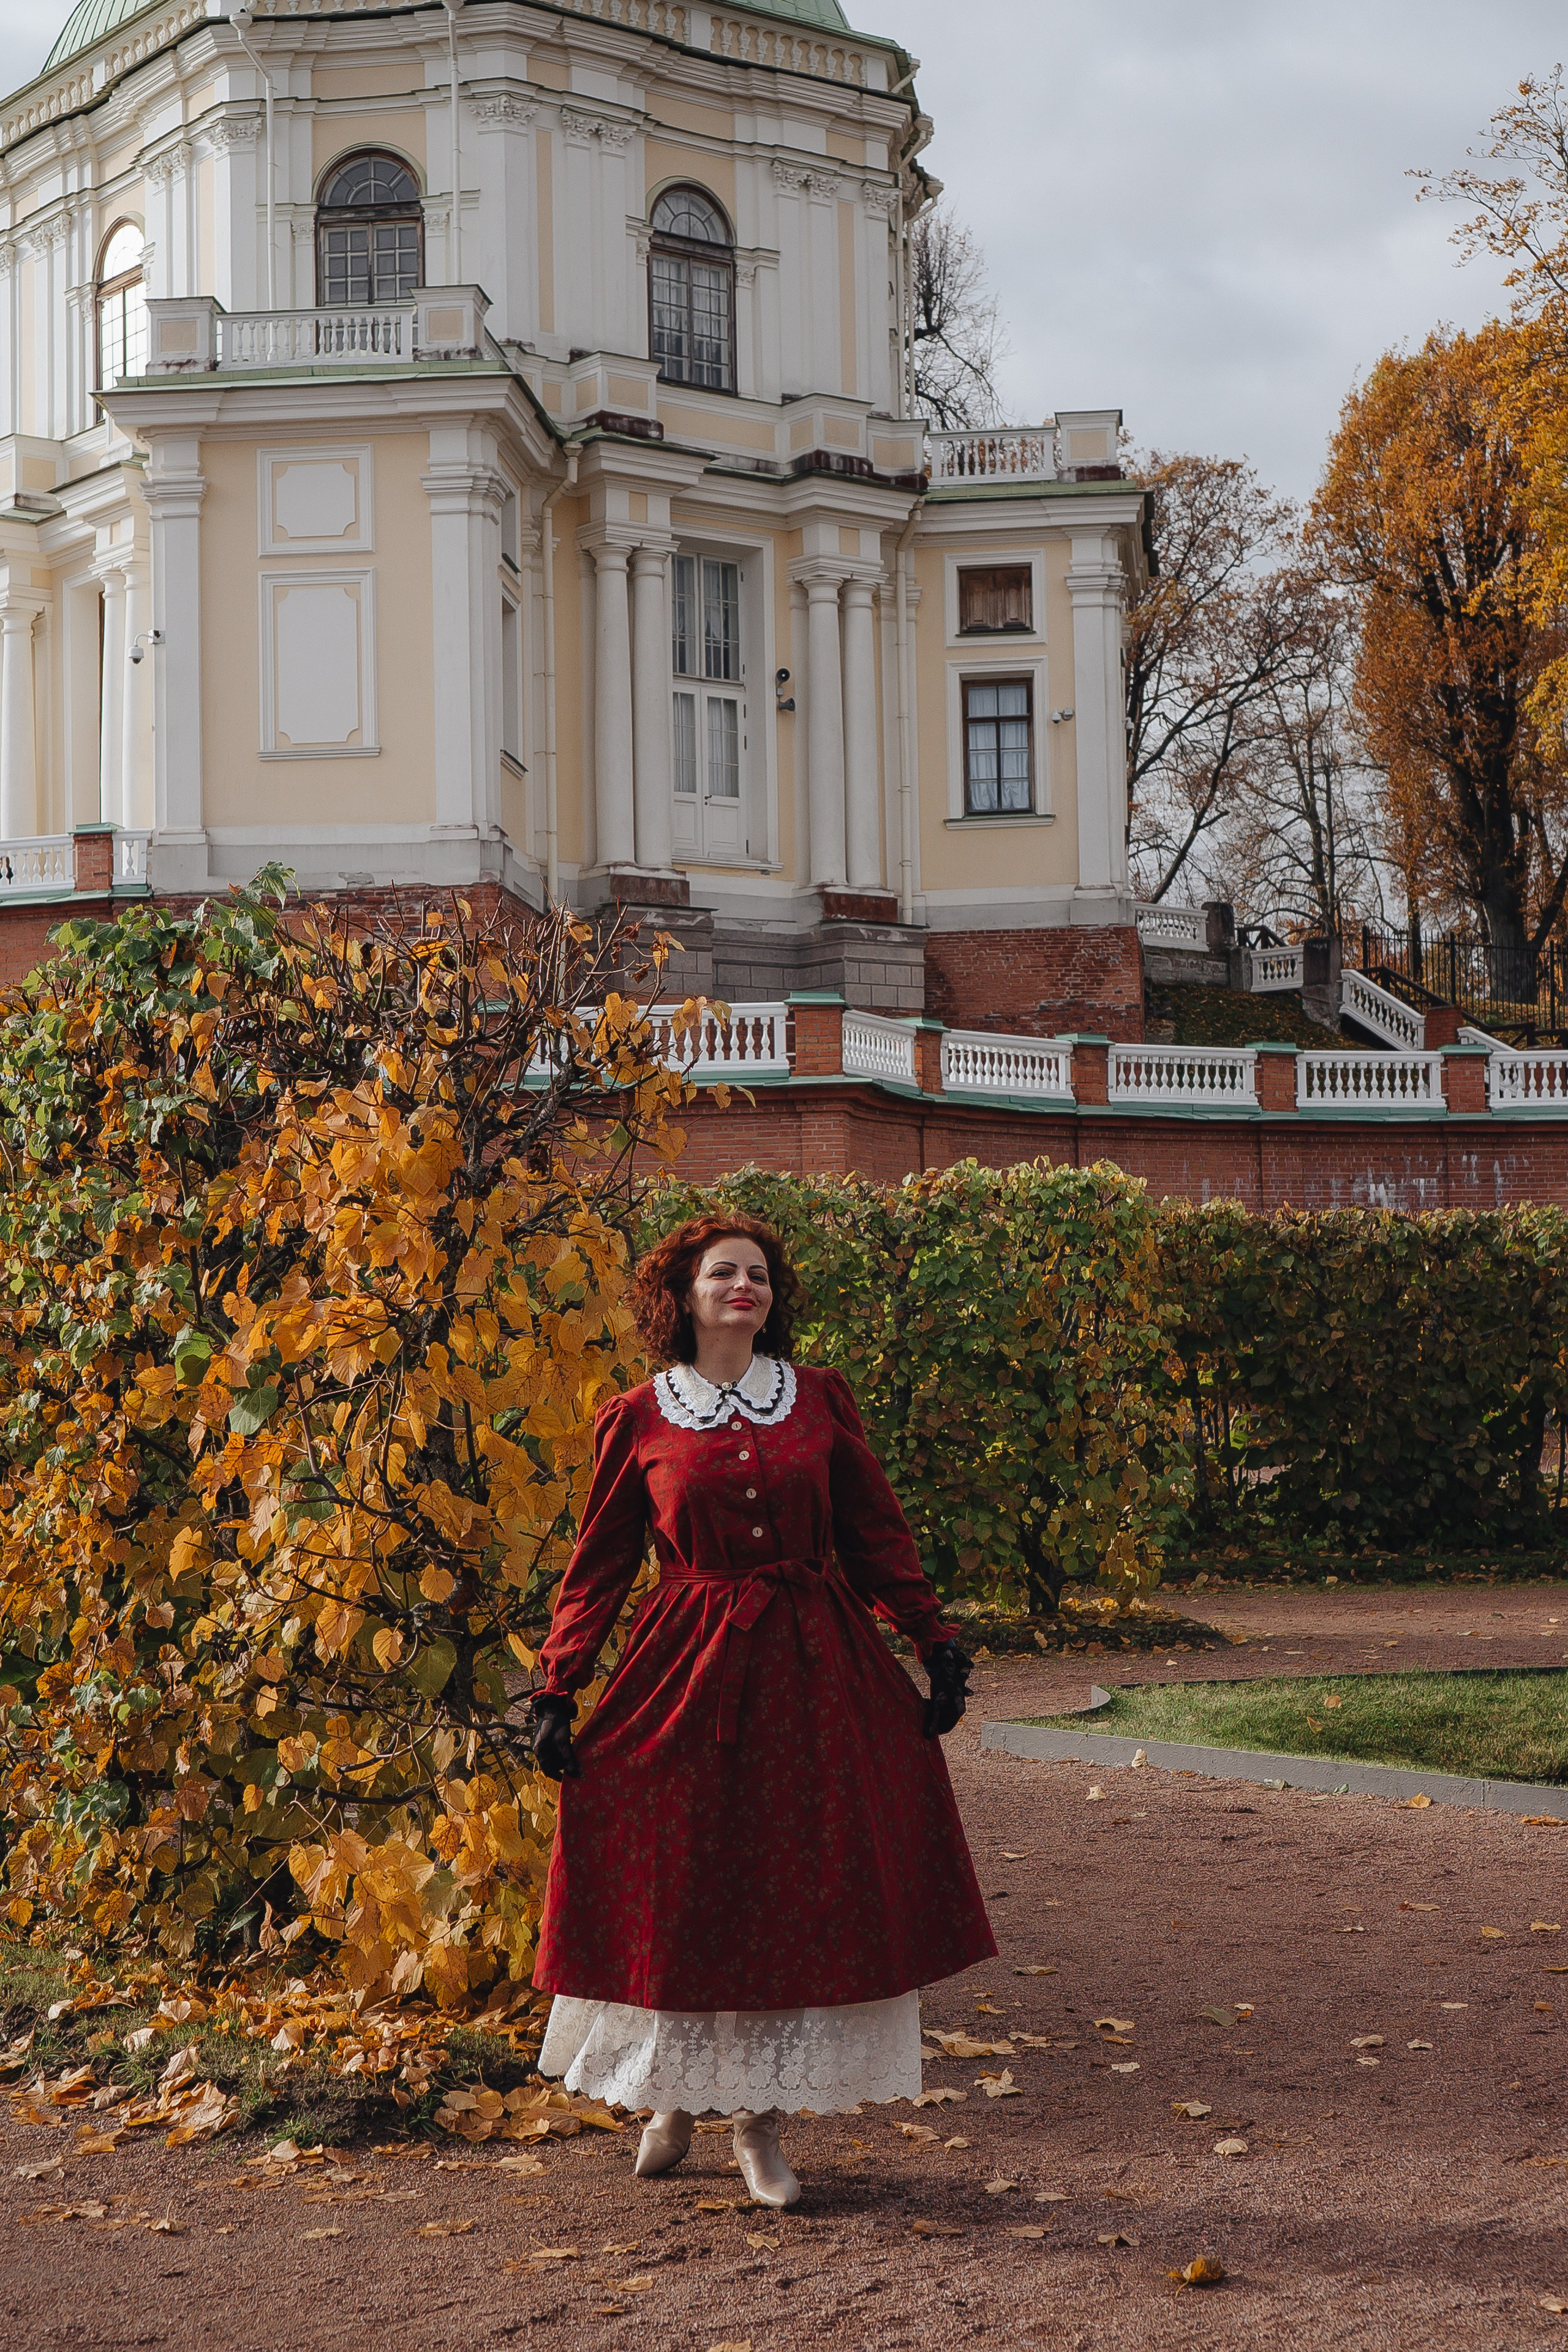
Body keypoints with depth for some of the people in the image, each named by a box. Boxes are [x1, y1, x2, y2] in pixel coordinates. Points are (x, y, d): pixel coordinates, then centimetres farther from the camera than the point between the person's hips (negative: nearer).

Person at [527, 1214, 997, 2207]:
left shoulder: (821, 1400, 6)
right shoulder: (637, 1420, 3)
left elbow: (880, 1532, 9)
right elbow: (599, 1566, 6)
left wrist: (938, 1643, 5)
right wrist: (559, 1692, 2)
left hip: (815, 1664, 1)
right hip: (689, 1668, -1)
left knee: (803, 1891, 0)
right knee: (677, 1891, 4)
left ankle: (761, 2120, 12)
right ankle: (674, 2097, 26)